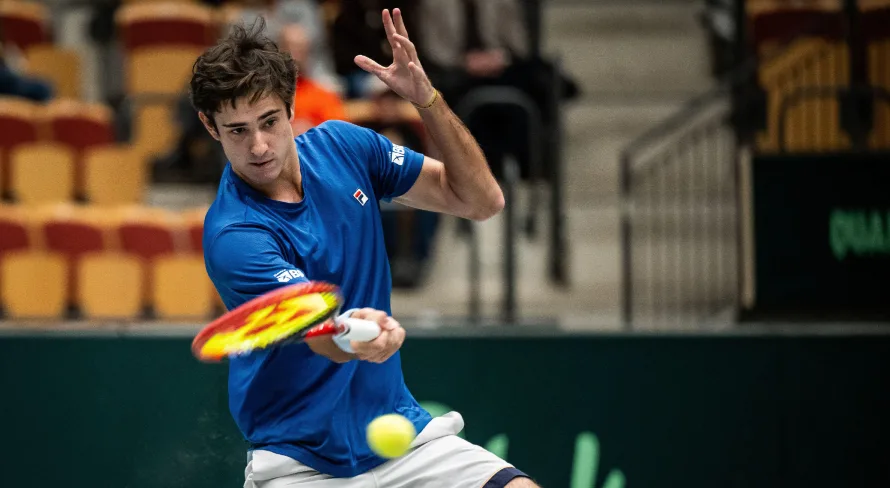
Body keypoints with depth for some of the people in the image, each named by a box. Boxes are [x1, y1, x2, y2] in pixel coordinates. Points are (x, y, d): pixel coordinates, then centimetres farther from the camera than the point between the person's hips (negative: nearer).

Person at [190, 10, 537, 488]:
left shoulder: (343, 145, -1)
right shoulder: (232, 237, -19)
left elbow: (480, 200, 2)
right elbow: (321, 331, -32)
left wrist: (426, 98, -12)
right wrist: (355, 339, -56)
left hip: (400, 429, 4)